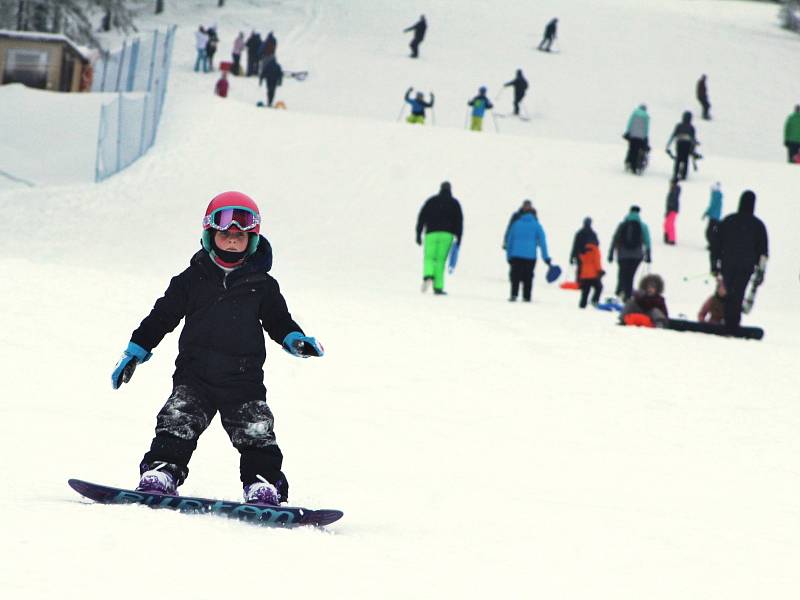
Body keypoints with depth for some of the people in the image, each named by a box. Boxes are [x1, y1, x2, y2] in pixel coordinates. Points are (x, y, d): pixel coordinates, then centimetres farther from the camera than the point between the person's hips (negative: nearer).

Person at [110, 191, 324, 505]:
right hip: (194, 377, 0)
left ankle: (263, 484, -8)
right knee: (177, 425, -14)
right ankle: (159, 473, -17)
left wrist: (295, 339, -7)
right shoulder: (192, 279, 6)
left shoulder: (262, 285, 7)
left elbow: (278, 319, 14)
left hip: (244, 381, 0)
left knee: (257, 433, -9)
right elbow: (162, 315, 12)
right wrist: (135, 350, 10)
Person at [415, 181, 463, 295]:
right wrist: (458, 238, 5)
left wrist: (418, 234, 8)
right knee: (440, 260, 1)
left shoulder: (431, 201, 11)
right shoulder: (454, 203, 10)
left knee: (429, 257, 5)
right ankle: (438, 287, -5)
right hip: (447, 235, 0)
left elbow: (421, 218, 7)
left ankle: (428, 275, -26)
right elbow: (459, 221, 4)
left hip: (431, 233, 0)